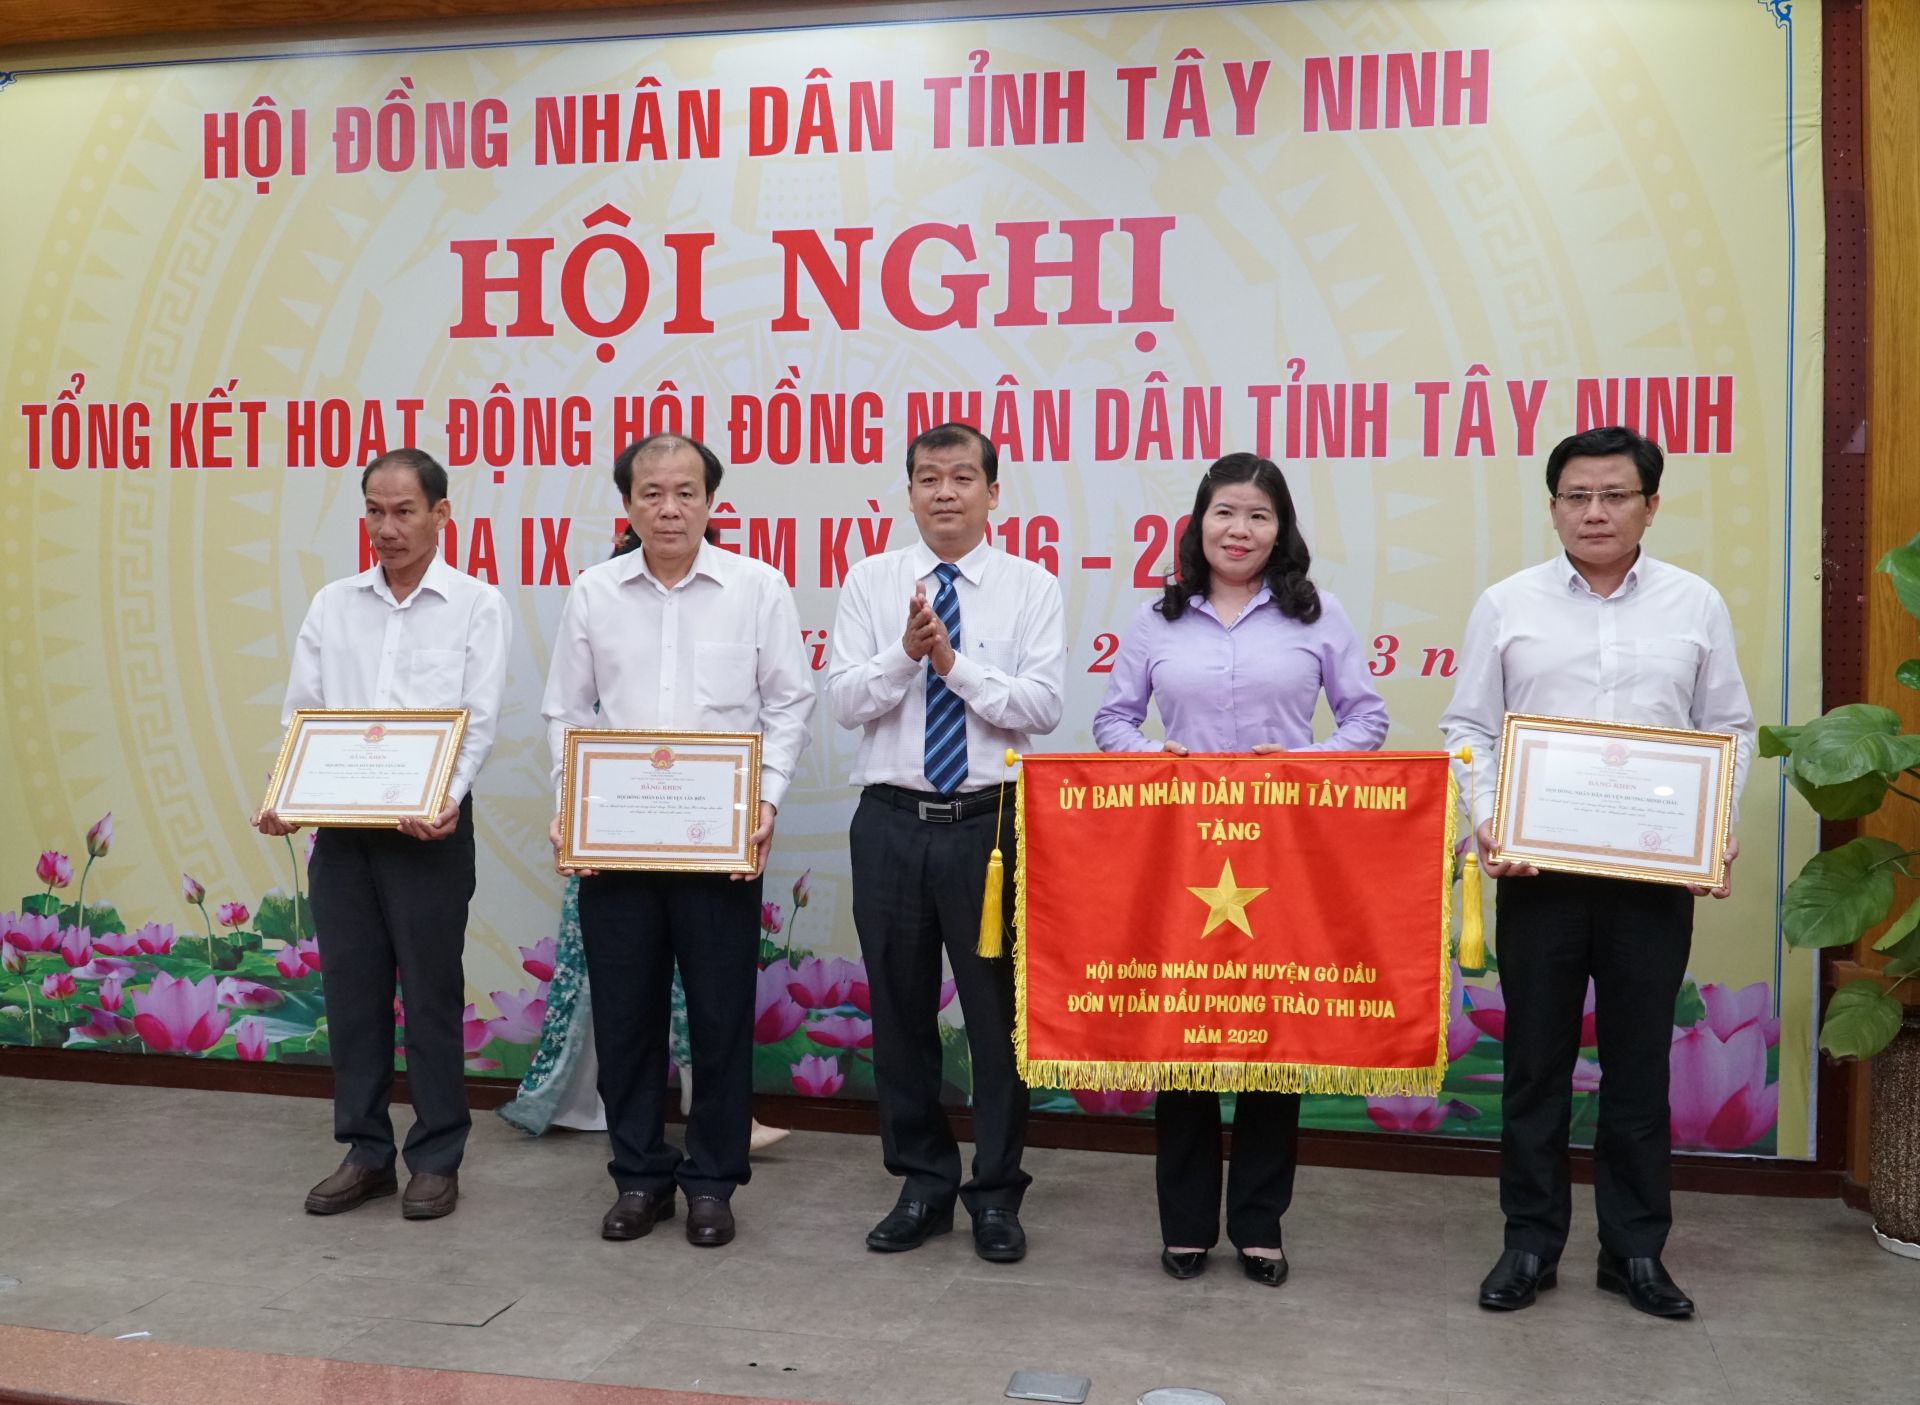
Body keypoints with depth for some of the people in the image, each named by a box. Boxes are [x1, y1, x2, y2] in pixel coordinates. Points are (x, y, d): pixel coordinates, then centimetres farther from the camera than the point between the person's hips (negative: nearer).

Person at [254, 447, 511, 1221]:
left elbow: (478, 721, -9)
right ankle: (366, 1152, 23)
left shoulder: (477, 605, -2)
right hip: (339, 826, 4)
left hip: (428, 827, -4)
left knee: (430, 992, 4)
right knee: (350, 989, 10)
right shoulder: (332, 605, 10)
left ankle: (437, 1158, 17)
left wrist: (445, 799, -25)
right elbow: (300, 713, 8)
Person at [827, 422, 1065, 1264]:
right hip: (891, 822, 2)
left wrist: (957, 663, -17)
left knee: (998, 1009, 6)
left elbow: (1043, 706, -9)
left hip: (990, 822, -2)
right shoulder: (870, 582, 5)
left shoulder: (1030, 587, 1)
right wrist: (906, 654, -18)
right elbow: (843, 700, -3)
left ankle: (996, 1194, 23)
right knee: (899, 1010, 11)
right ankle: (922, 1184, 28)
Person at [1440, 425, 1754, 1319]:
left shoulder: (1696, 606, 6)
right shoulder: (1508, 605, 3)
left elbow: (1730, 730, 9)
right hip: (1537, 869, 0)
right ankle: (1531, 1243, 20)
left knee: (1639, 1061, 9)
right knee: (1535, 1059, 7)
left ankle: (1635, 1248, 23)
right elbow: (1468, 727, 3)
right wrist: (1485, 819, -11)